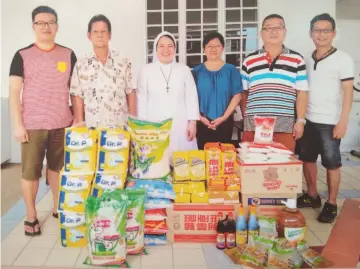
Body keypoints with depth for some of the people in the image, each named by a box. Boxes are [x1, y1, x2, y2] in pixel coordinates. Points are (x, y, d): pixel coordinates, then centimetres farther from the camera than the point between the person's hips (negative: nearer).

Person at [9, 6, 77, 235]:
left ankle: (58, 208, 30)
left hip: (62, 124, 2)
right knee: (30, 172, 5)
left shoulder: (68, 55, 5)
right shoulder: (22, 56, -1)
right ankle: (31, 216, 20)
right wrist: (18, 124, -8)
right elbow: (14, 92, -3)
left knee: (57, 167, 13)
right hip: (32, 125, -1)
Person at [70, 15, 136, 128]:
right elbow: (77, 97, 3)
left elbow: (131, 93, 6)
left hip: (121, 125, 0)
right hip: (92, 127, 0)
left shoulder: (123, 62, 3)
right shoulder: (80, 65, 3)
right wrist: (80, 124, -3)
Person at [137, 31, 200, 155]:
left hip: (180, 125, 1)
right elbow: (142, 99, 4)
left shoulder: (184, 70, 7)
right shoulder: (146, 70, 5)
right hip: (154, 126, -1)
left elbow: (191, 97, 6)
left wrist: (192, 122, 1)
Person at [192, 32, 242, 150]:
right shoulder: (197, 71, 5)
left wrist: (224, 117, -10)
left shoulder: (231, 70, 3)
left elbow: (237, 96, -2)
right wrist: (200, 117, -8)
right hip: (202, 122, 1)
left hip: (224, 122, 0)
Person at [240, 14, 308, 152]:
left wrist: (300, 120, 0)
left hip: (285, 126, -1)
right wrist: (245, 118, 7)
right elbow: (243, 93, 12)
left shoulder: (297, 60, 8)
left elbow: (301, 93, 6)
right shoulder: (249, 61, 10)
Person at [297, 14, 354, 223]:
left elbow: (348, 92, -10)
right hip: (308, 120, 6)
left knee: (332, 164, 4)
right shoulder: (307, 60, 8)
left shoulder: (343, 59, -6)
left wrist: (343, 122, -15)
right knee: (307, 159, 13)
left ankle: (331, 204, 16)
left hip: (330, 122, -5)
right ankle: (312, 196, 29)